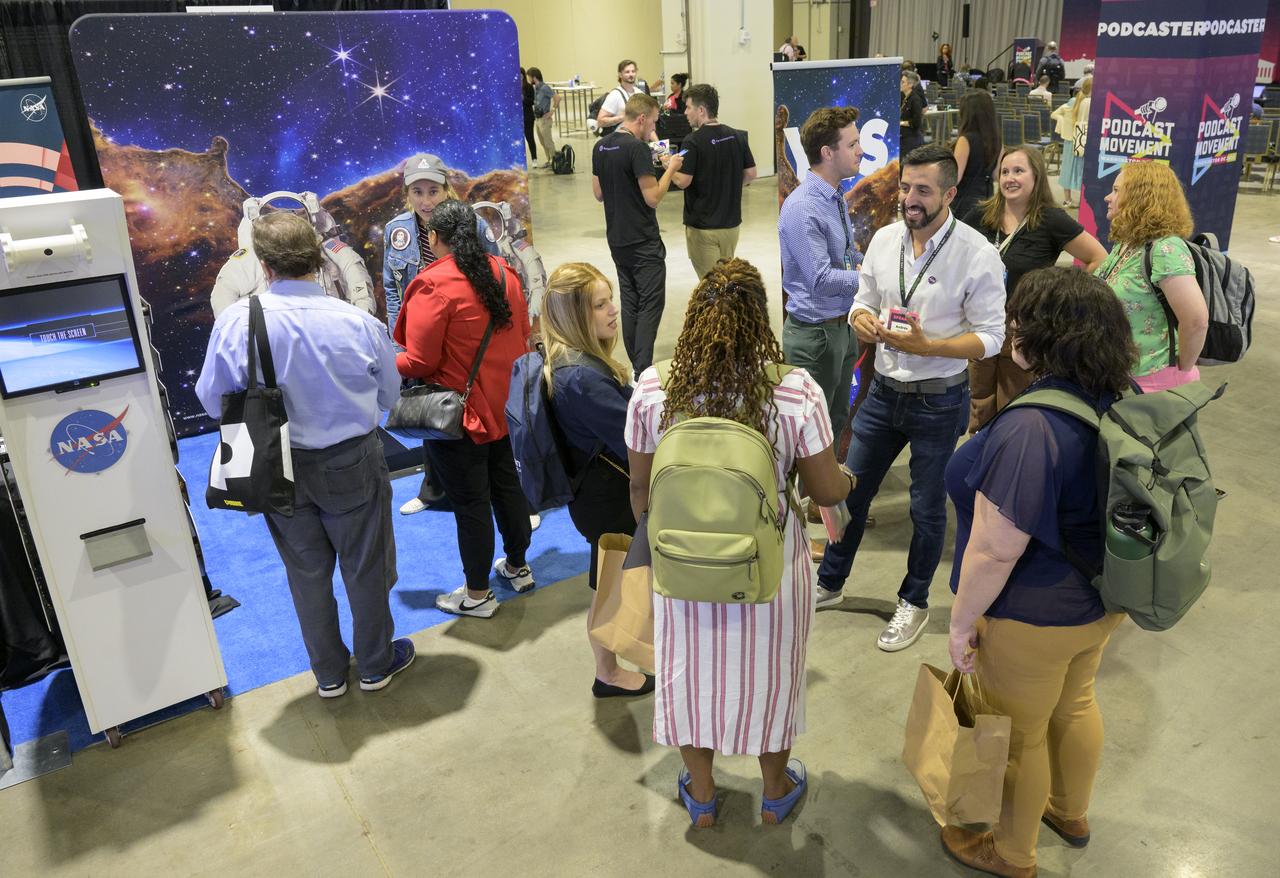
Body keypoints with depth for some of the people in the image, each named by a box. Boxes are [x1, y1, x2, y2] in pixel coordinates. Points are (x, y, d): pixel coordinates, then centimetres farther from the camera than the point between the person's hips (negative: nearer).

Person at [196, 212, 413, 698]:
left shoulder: (234, 322, -17)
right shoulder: (358, 322, -19)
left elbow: (212, 401, -6)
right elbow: (388, 397, -4)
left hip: (280, 470, 2)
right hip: (352, 465, -1)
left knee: (307, 572, 20)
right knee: (365, 567, 18)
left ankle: (329, 673, 38)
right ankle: (375, 663, 36)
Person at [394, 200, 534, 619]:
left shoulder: (433, 285, -20)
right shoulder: (503, 272, 2)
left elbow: (419, 362, -20)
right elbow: (522, 335, 11)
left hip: (457, 414, -7)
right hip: (502, 403, 7)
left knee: (469, 502, 4)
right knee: (506, 483, 21)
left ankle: (477, 595, 19)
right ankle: (518, 566, 38)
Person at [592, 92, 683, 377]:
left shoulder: (601, 147, 8)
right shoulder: (638, 148, -17)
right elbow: (653, 197, -19)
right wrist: (670, 169, -5)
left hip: (617, 239, 8)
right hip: (643, 241, -8)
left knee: (629, 301, 13)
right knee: (651, 303, -3)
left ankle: (636, 367, 19)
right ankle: (643, 371, -8)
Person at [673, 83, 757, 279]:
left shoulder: (693, 141, -15)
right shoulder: (737, 136, 4)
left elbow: (683, 181, -18)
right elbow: (751, 173, 8)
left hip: (702, 225, -6)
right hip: (731, 222, 6)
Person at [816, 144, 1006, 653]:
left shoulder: (977, 254, -15)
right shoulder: (884, 239, -1)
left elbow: (990, 337, -14)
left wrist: (927, 346, -28)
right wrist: (862, 319, -15)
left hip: (939, 400, -4)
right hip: (884, 391, 5)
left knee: (927, 508, 11)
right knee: (851, 491, 14)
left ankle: (914, 602, 33)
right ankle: (829, 583, 35)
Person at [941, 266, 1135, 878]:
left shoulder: (1029, 429, -34)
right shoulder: (1120, 402, -6)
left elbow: (995, 550, -32)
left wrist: (963, 621, -17)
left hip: (1035, 620, -8)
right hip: (1100, 599, 8)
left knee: (1018, 735, 15)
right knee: (1073, 702, 31)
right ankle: (1071, 812, 57)